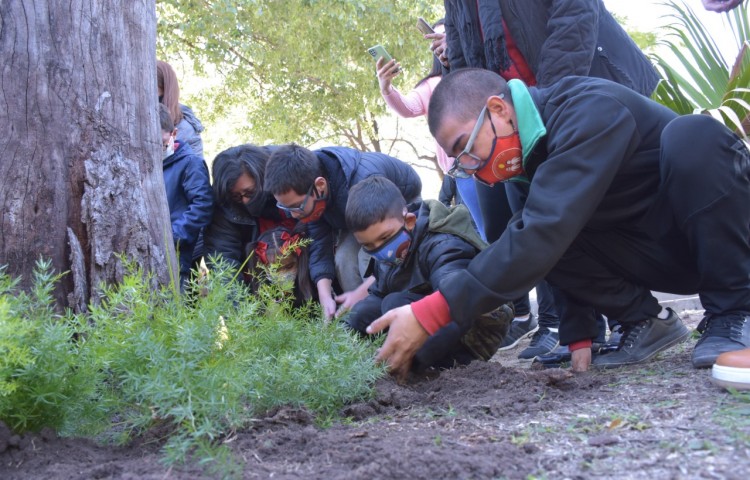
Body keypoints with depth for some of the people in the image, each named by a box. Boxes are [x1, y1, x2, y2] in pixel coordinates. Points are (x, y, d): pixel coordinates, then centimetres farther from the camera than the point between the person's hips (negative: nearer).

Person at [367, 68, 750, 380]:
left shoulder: (589, 112, -29)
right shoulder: (534, 150, -1)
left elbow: (545, 234, -39)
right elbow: (555, 241, 6)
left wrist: (431, 313, -40)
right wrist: (578, 333, -2)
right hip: (674, 254, 7)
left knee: (691, 136, -36)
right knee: (536, 234, -12)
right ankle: (645, 321, 2)